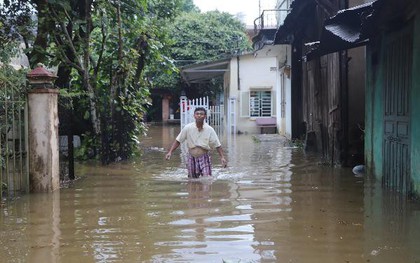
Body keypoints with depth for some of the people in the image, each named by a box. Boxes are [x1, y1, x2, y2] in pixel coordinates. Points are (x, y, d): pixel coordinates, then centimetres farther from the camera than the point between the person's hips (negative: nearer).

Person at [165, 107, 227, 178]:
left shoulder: (209, 129, -7)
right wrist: (170, 152, -8)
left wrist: (222, 157, -13)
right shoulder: (188, 128, -6)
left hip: (204, 158, -1)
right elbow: (178, 141, 0)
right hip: (192, 158, 1)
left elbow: (217, 145, -3)